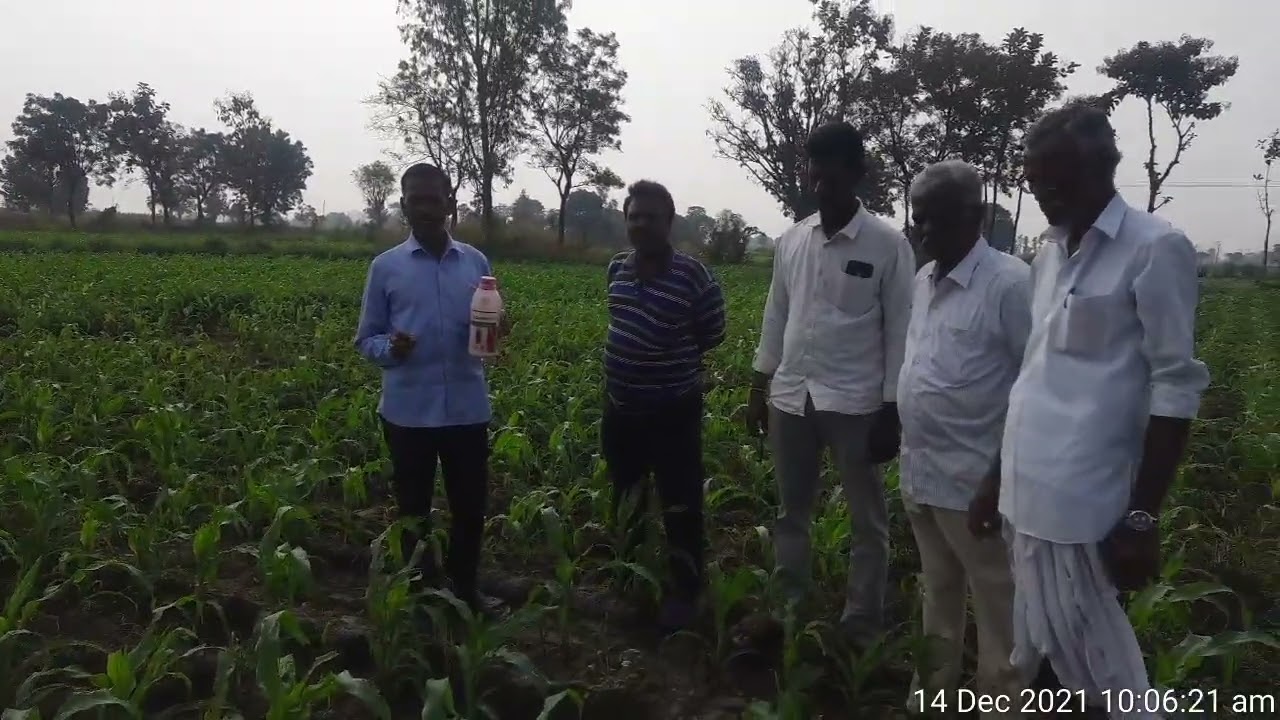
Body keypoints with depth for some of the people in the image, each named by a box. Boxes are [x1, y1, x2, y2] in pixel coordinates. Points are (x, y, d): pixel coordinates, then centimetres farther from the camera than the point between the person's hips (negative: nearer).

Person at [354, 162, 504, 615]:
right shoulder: (385, 267, 0)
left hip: (467, 408, 2)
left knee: (471, 506, 10)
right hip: (409, 410, -1)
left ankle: (465, 589, 30)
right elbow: (366, 340, 3)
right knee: (413, 510, 10)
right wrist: (391, 349, -19)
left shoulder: (477, 263, 5)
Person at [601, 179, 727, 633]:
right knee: (626, 502, 21)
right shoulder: (617, 268, 2)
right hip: (620, 409, 6)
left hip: (673, 412, -6)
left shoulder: (693, 275, -15)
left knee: (681, 508, 4)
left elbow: (713, 334, -3)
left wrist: (675, 358, 4)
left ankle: (684, 594, 20)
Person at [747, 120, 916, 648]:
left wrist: (892, 412, -9)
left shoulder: (888, 245, -7)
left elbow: (900, 332, -6)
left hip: (855, 404, -4)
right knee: (791, 514, 14)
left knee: (868, 522, 6)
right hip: (791, 398, 4)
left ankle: (861, 631, 20)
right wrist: (758, 389, 12)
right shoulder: (791, 240, 6)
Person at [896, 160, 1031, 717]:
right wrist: (906, 450, 14)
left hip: (975, 479, -7)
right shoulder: (923, 279, 6)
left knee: (995, 600, 9)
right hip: (919, 470, 8)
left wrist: (1008, 476, -15)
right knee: (938, 587, 23)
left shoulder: (1010, 282, -17)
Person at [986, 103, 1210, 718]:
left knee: (1089, 661, 3)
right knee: (1039, 649, 17)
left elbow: (1175, 389, -12)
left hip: (1080, 501, -7)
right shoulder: (1049, 255, 12)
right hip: (1028, 490, 7)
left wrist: (1143, 516, -14)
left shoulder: (1155, 250, -10)